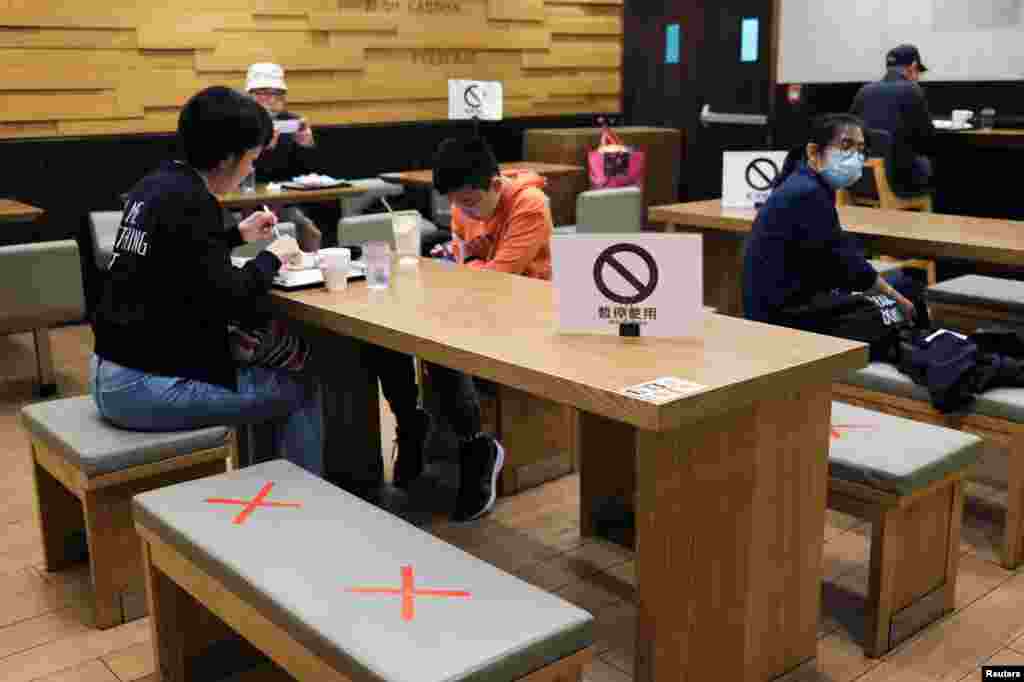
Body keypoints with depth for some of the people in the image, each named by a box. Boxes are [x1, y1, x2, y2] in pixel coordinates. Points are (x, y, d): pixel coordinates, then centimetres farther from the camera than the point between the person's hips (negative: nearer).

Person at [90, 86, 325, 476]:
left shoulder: (157, 185, 9)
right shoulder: (189, 201, -19)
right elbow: (230, 302, -23)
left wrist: (237, 235, 18)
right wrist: (271, 257, -6)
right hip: (145, 386, -10)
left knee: (267, 371, 25)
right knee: (301, 392, 0)